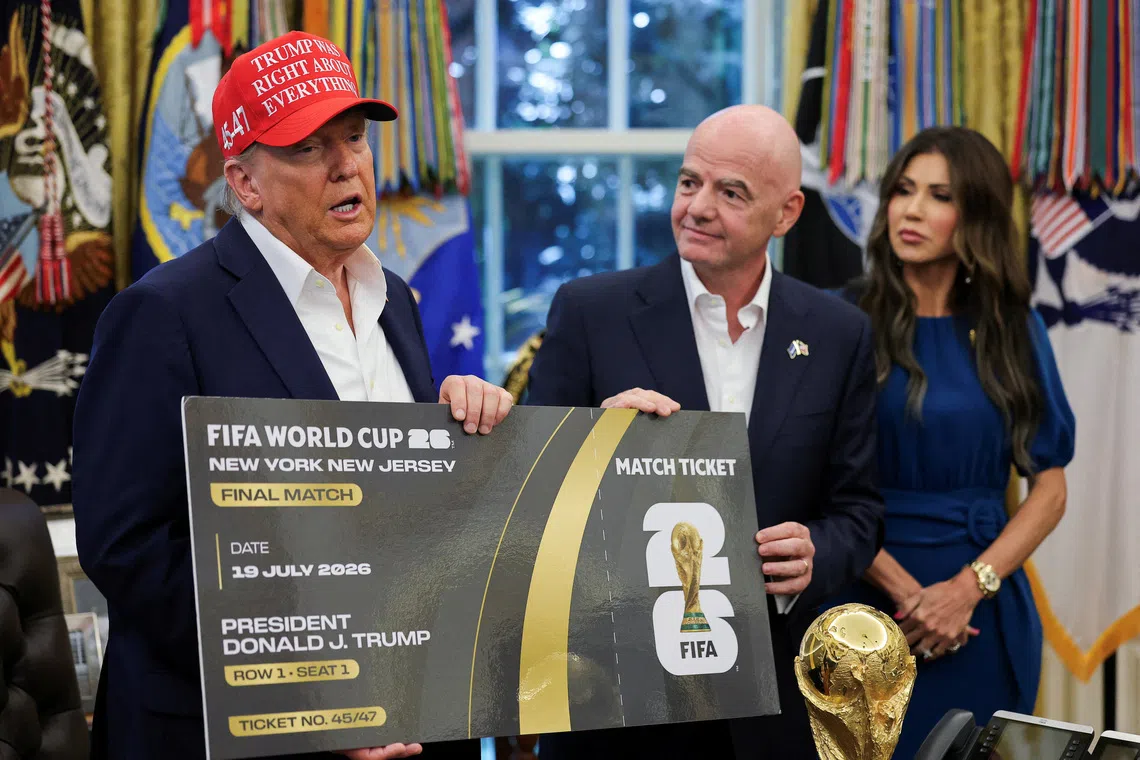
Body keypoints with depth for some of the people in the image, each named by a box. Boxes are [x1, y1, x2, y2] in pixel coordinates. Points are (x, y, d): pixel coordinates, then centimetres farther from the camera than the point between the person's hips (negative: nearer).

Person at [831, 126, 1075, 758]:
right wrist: (904, 589, -15)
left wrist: (968, 587, -11)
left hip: (984, 614, 2)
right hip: (869, 595, -2)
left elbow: (1050, 490, 2)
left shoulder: (1013, 328, 4)